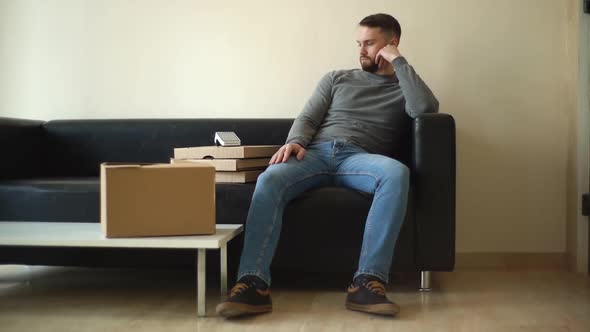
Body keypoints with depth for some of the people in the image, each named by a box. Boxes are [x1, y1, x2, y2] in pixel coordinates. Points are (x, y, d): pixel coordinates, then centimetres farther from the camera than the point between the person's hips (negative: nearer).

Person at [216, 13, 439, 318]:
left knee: (397, 173, -37)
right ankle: (254, 284, -40)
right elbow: (307, 119, 17)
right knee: (270, 179, -32)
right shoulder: (336, 79, 26)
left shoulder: (403, 88, 20)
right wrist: (295, 142, -7)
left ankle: (367, 282, -41)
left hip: (359, 158, -1)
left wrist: (398, 62, 2)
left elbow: (426, 108, -5)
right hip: (316, 153, 2)